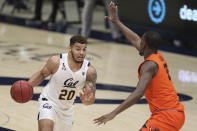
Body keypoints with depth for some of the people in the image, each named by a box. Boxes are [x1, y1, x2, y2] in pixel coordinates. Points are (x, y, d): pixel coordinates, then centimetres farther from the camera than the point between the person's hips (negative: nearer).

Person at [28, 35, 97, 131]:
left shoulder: (90, 71, -19)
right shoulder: (56, 62, -23)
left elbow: (91, 98, -17)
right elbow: (42, 74, -3)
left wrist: (87, 100, -42)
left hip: (67, 108, 4)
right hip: (49, 102, -4)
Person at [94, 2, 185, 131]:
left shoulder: (149, 65, -14)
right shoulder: (159, 57, 14)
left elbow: (138, 93, -27)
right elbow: (135, 39, 27)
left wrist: (114, 113, -31)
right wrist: (117, 21, 35)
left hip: (165, 116, -10)